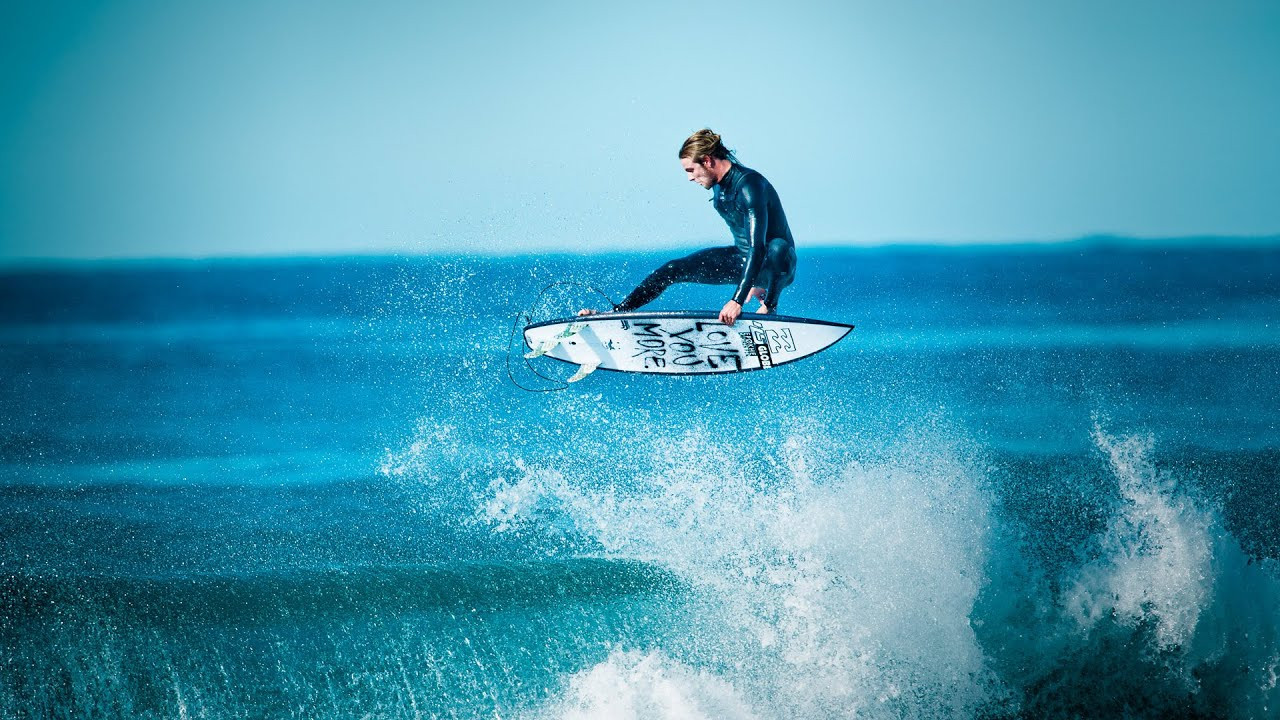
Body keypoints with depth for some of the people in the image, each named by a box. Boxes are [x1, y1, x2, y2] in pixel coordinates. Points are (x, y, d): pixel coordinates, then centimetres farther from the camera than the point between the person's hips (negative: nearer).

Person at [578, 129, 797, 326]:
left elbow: (758, 246, -33)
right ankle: (617, 311, 5)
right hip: (742, 260, 8)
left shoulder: (749, 185, -26)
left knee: (778, 247, -42)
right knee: (672, 270, -3)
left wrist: (737, 300, -39)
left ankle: (770, 307, -19)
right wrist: (749, 282, 18)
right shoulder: (719, 185, 1)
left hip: (775, 266, -8)